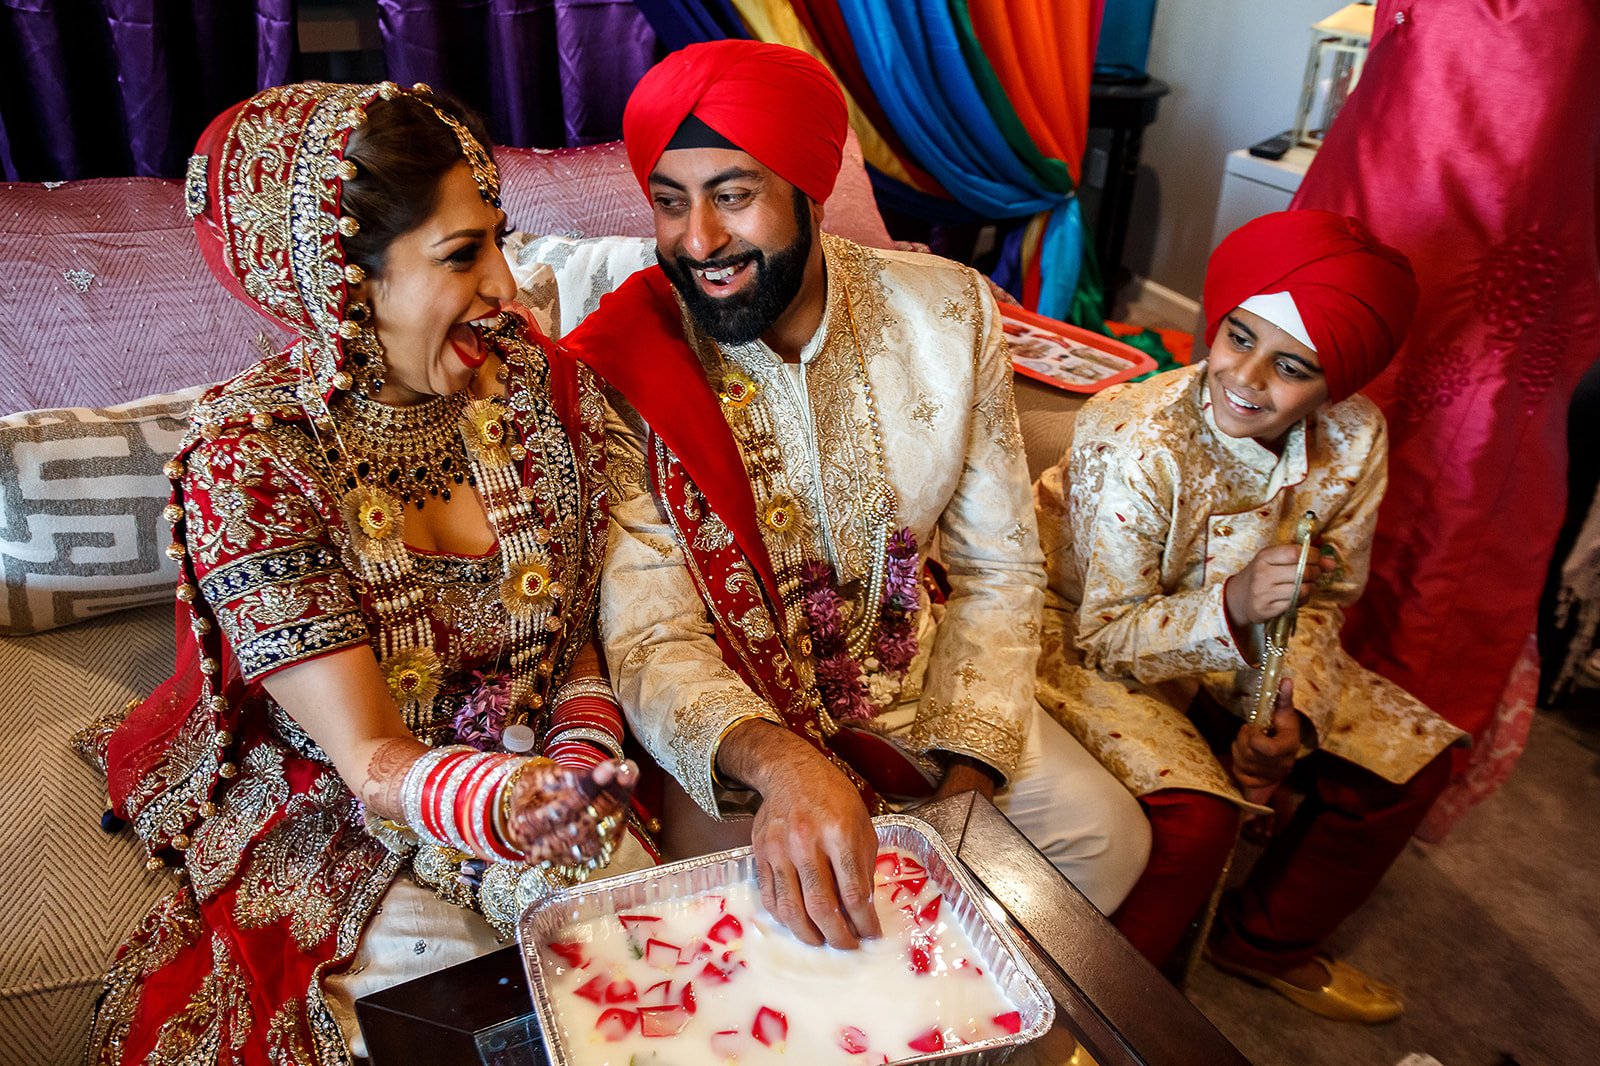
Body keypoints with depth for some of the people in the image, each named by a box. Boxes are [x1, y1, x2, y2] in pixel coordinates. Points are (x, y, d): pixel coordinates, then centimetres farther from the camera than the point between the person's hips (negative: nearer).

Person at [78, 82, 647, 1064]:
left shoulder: (547, 389, -8)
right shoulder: (249, 459, -19)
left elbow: (585, 634, 0)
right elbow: (371, 758, -21)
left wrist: (579, 773, -19)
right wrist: (503, 802, -42)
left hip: (542, 776, 4)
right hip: (341, 834, -3)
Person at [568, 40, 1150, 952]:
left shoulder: (949, 313, -10)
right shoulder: (619, 377, -19)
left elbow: (998, 569, -4)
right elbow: (650, 641, -22)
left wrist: (966, 774, -13)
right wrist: (776, 763, -43)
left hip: (919, 686, 3)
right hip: (729, 721, -2)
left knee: (1108, 842, -5)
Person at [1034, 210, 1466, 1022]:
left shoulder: (1354, 442, -13)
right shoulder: (1138, 445, -31)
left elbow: (1323, 602, 0)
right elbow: (1103, 634, -23)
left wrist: (1292, 710, -17)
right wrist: (1229, 607, -39)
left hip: (1237, 638, 7)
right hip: (1085, 636, -6)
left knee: (1411, 761, 4)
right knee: (1194, 816, -28)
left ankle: (1265, 939, 25)